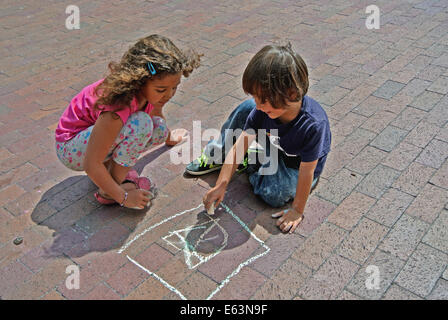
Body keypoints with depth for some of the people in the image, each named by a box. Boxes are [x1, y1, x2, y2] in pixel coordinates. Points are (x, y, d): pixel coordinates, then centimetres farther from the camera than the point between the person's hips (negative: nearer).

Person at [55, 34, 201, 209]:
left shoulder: (148, 89, -13)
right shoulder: (117, 109, -37)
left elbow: (156, 114, 13)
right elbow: (91, 165, -31)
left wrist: (168, 137, 32)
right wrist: (123, 196, -23)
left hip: (95, 131, 8)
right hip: (70, 147, -8)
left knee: (160, 129, -7)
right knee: (140, 124, -32)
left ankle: (112, 167, 3)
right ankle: (107, 192, -16)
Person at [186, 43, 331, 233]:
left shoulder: (313, 124, -40)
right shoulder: (262, 109, -25)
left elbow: (307, 171, -31)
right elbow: (239, 148, -20)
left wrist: (297, 210, -22)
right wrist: (221, 185, -23)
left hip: (298, 164, -4)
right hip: (277, 147, 4)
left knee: (273, 194, -31)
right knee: (246, 108, -16)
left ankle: (251, 165, 1)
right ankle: (216, 156, 4)